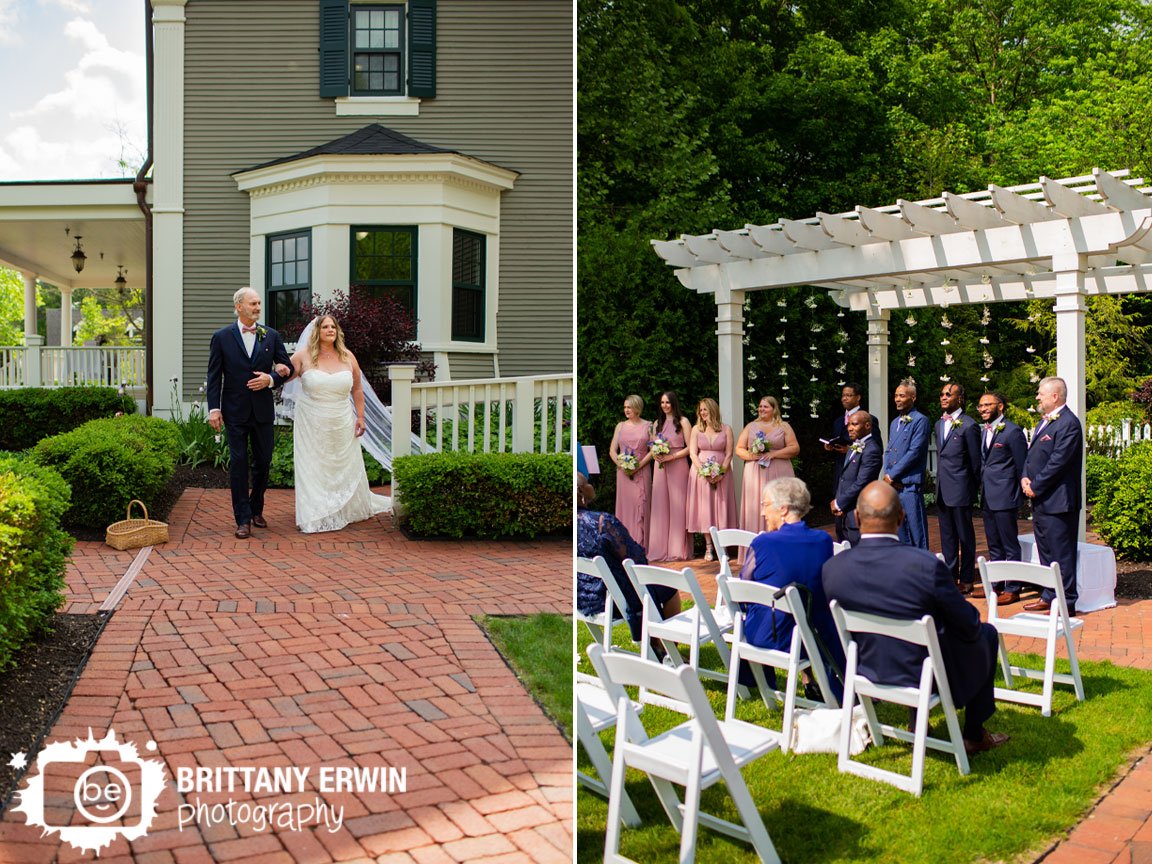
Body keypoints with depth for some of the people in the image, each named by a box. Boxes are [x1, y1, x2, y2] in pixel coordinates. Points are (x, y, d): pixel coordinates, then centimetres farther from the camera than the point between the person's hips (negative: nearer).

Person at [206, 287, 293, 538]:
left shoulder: (271, 335, 5)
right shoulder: (221, 337, 0)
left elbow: (287, 368, 9)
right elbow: (214, 376, -1)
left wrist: (271, 379, -11)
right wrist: (214, 409, -8)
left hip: (263, 411, 2)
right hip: (235, 411, -2)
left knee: (263, 461, 10)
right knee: (238, 463, 0)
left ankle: (256, 510, 28)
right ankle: (243, 519, 5)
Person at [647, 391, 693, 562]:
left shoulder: (683, 421, 0)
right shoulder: (657, 424, 16)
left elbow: (690, 447, -5)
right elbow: (652, 446, 18)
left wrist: (671, 456, -15)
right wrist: (655, 455, -4)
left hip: (678, 466, -4)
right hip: (660, 467, 4)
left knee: (677, 506, -4)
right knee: (660, 506, 1)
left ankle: (678, 550, 1)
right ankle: (660, 550, 4)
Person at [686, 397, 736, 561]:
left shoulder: (726, 429, 4)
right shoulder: (696, 429, 6)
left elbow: (729, 454, 0)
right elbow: (693, 453, 1)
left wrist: (721, 472, -13)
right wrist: (704, 471, -12)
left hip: (722, 474, -1)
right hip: (701, 472, 1)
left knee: (721, 508, 0)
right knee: (704, 509, -1)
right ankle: (708, 547, 3)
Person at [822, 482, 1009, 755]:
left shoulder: (832, 568, -15)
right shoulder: (926, 564, -28)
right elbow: (969, 625, -13)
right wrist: (974, 626, 12)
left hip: (868, 673, 5)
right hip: (927, 678, -4)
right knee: (986, 633, 23)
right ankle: (974, 735, 31)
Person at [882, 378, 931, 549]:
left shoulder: (920, 421, -6)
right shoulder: (895, 422, 19)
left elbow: (914, 452, -14)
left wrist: (892, 474, -11)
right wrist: (887, 475, 3)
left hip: (909, 485, -8)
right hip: (892, 484, 8)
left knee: (916, 533, -4)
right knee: (900, 531, 12)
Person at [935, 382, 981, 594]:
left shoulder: (968, 425, -10)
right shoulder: (939, 424, 13)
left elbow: (975, 459, -5)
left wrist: (973, 487, 0)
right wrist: (940, 480, 14)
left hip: (960, 489, -7)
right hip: (942, 489, 7)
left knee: (965, 536, 3)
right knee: (947, 535, 13)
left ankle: (967, 579, 11)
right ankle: (950, 575, 22)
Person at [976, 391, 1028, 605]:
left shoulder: (1012, 431, -10)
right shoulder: (984, 432, 15)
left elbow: (1022, 465, -8)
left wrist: (1021, 494, -7)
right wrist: (982, 491, 13)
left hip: (1005, 497, -8)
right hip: (987, 497, 8)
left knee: (1010, 545, -1)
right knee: (994, 545, 15)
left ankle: (1012, 589, 5)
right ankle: (996, 584, 24)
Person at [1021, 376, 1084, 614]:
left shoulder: (1068, 423, -15)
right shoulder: (1044, 421, 16)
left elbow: (1058, 462, -20)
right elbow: (1032, 454, 19)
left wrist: (1035, 487, -15)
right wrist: (1025, 477, 2)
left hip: (1057, 501, -10)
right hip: (1041, 500, 10)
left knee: (1061, 553, -3)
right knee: (1045, 551, 17)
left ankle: (1067, 602, 4)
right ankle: (1049, 597, 27)